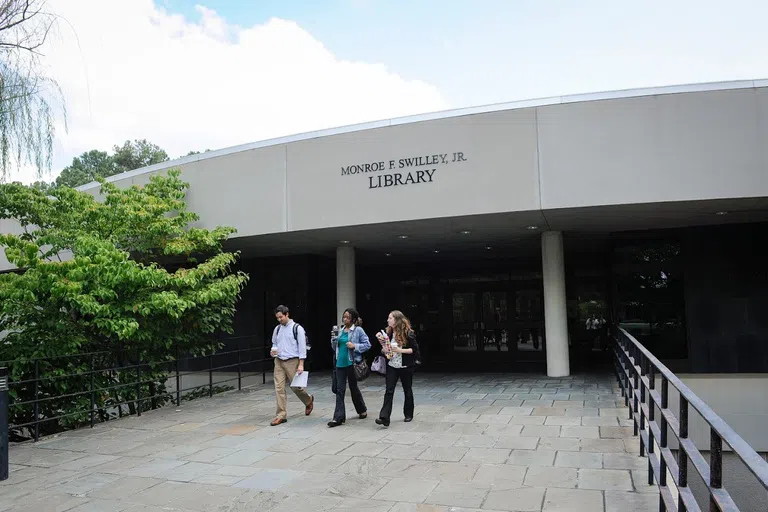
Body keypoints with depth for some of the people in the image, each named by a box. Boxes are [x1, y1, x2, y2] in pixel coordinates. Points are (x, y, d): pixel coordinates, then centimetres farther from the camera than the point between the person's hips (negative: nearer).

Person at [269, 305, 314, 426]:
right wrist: (273, 350, -1)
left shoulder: (297, 328, -8)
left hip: (292, 361, -5)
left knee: (296, 386, 3)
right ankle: (281, 415, 3)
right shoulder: (277, 329, 9)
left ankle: (309, 400, 33)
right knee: (279, 387, -3)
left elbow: (302, 347, -9)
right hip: (279, 361, 5)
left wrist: (301, 364, -14)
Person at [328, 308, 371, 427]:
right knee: (340, 389, -1)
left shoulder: (358, 330, -6)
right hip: (340, 363, 5)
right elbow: (335, 347, 19)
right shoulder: (341, 330, 11)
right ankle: (339, 417, 0)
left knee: (354, 388, 10)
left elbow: (367, 344, -7)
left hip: (352, 363, -5)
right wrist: (334, 340, -2)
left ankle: (362, 410, 33)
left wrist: (354, 346, -19)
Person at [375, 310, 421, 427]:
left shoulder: (408, 333, -12)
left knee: (407, 391, 12)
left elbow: (415, 349, -12)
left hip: (405, 367, -4)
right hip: (392, 367, 4)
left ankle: (408, 414, 29)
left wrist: (401, 350, -21)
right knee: (389, 391, -7)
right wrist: (384, 350, -6)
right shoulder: (389, 333, 4)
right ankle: (384, 417, -13)